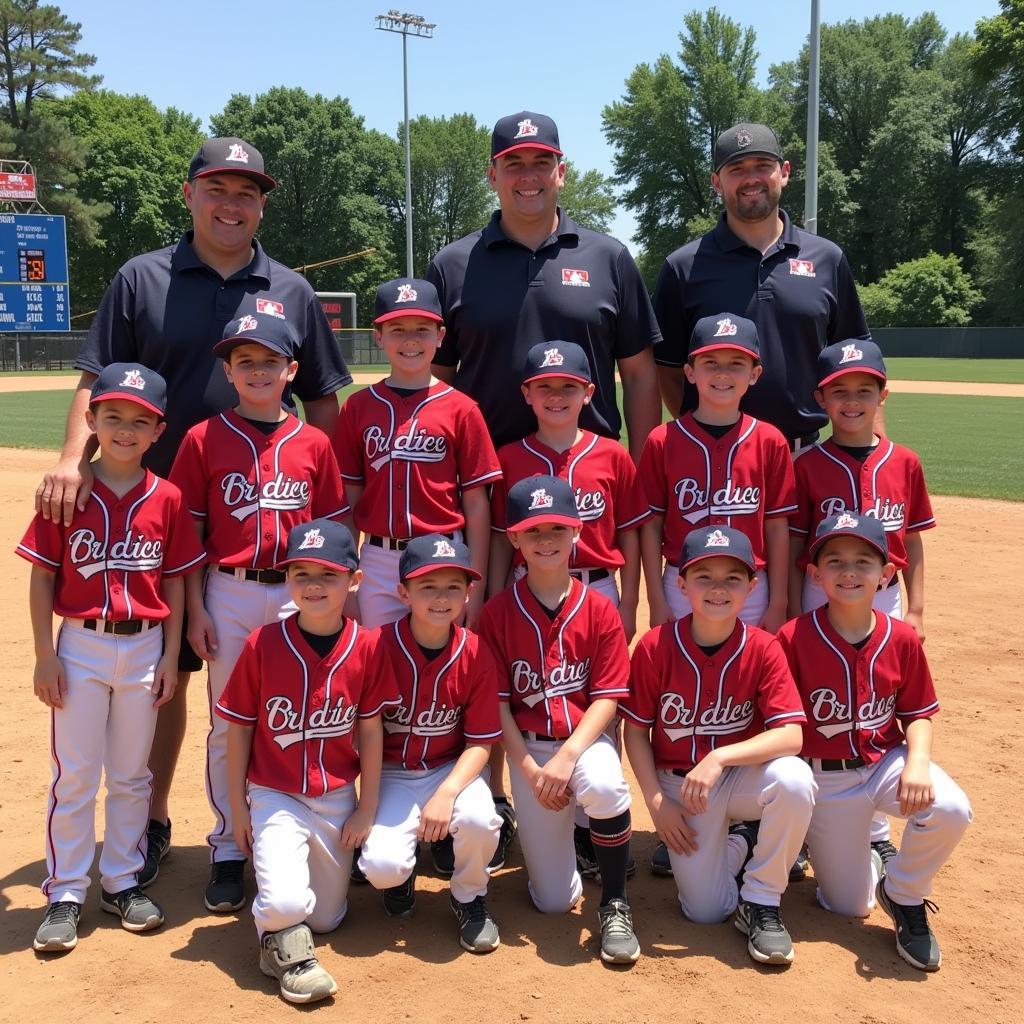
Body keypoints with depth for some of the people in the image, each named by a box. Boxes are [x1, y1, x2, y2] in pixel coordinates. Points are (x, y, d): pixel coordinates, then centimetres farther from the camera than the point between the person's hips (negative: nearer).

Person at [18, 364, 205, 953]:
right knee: (74, 776, 6)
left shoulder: (166, 499, -2)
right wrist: (45, 655, -7)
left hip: (145, 648, 1)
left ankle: (123, 882, 28)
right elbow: (43, 578, -3)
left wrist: (171, 656, -1)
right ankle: (65, 894, 18)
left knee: (132, 773, 13)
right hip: (81, 645, -1)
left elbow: (175, 582, 2)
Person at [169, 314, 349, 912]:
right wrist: (196, 609, -3)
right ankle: (229, 851, 19)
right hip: (230, 595, 0)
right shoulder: (205, 440, 0)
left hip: (298, 595, 1)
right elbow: (189, 533, 1)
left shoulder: (314, 443, 3)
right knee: (229, 725, 7)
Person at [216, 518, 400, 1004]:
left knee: (326, 918, 14)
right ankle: (283, 945, 8)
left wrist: (367, 809, 0)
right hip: (274, 796, -2)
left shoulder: (366, 646, -11)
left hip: (338, 799, 2)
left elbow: (370, 731, -3)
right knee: (285, 903, -24)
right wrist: (238, 806, -1)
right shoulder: (262, 644, -14)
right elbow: (239, 728, -4)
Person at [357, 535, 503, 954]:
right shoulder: (381, 646, -14)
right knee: (382, 865, -24)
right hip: (391, 773, -1)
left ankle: (469, 900, 4)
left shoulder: (476, 655, -11)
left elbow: (480, 741, -7)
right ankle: (400, 876, 18)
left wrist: (446, 793, -23)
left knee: (477, 817, -31)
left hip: (451, 768, 1)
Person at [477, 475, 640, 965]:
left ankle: (614, 905, -13)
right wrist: (530, 769, -13)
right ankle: (551, 835, 34)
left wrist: (568, 757, -21)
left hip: (585, 739, 0)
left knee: (604, 784, -39)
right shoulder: (497, 612, -3)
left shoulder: (599, 609, -4)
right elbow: (497, 703, -4)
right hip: (528, 746, 1)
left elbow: (607, 697, -7)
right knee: (554, 899, -4)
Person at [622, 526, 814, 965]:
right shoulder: (654, 647, -14)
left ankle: (761, 904, -10)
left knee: (794, 779, -35)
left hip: (743, 775, 0)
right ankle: (741, 842, 26)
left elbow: (791, 735, -22)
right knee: (706, 911, -9)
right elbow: (636, 730, -4)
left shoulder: (763, 649, -14)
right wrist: (656, 801, -10)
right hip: (679, 782, 0)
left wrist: (719, 758, -33)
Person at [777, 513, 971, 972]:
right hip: (825, 778, -1)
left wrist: (918, 760, -20)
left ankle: (904, 897, 0)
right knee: (848, 906, 4)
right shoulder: (793, 637, -16)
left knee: (951, 810, -30)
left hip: (887, 761, 2)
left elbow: (918, 713, 0)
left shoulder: (901, 638, -7)